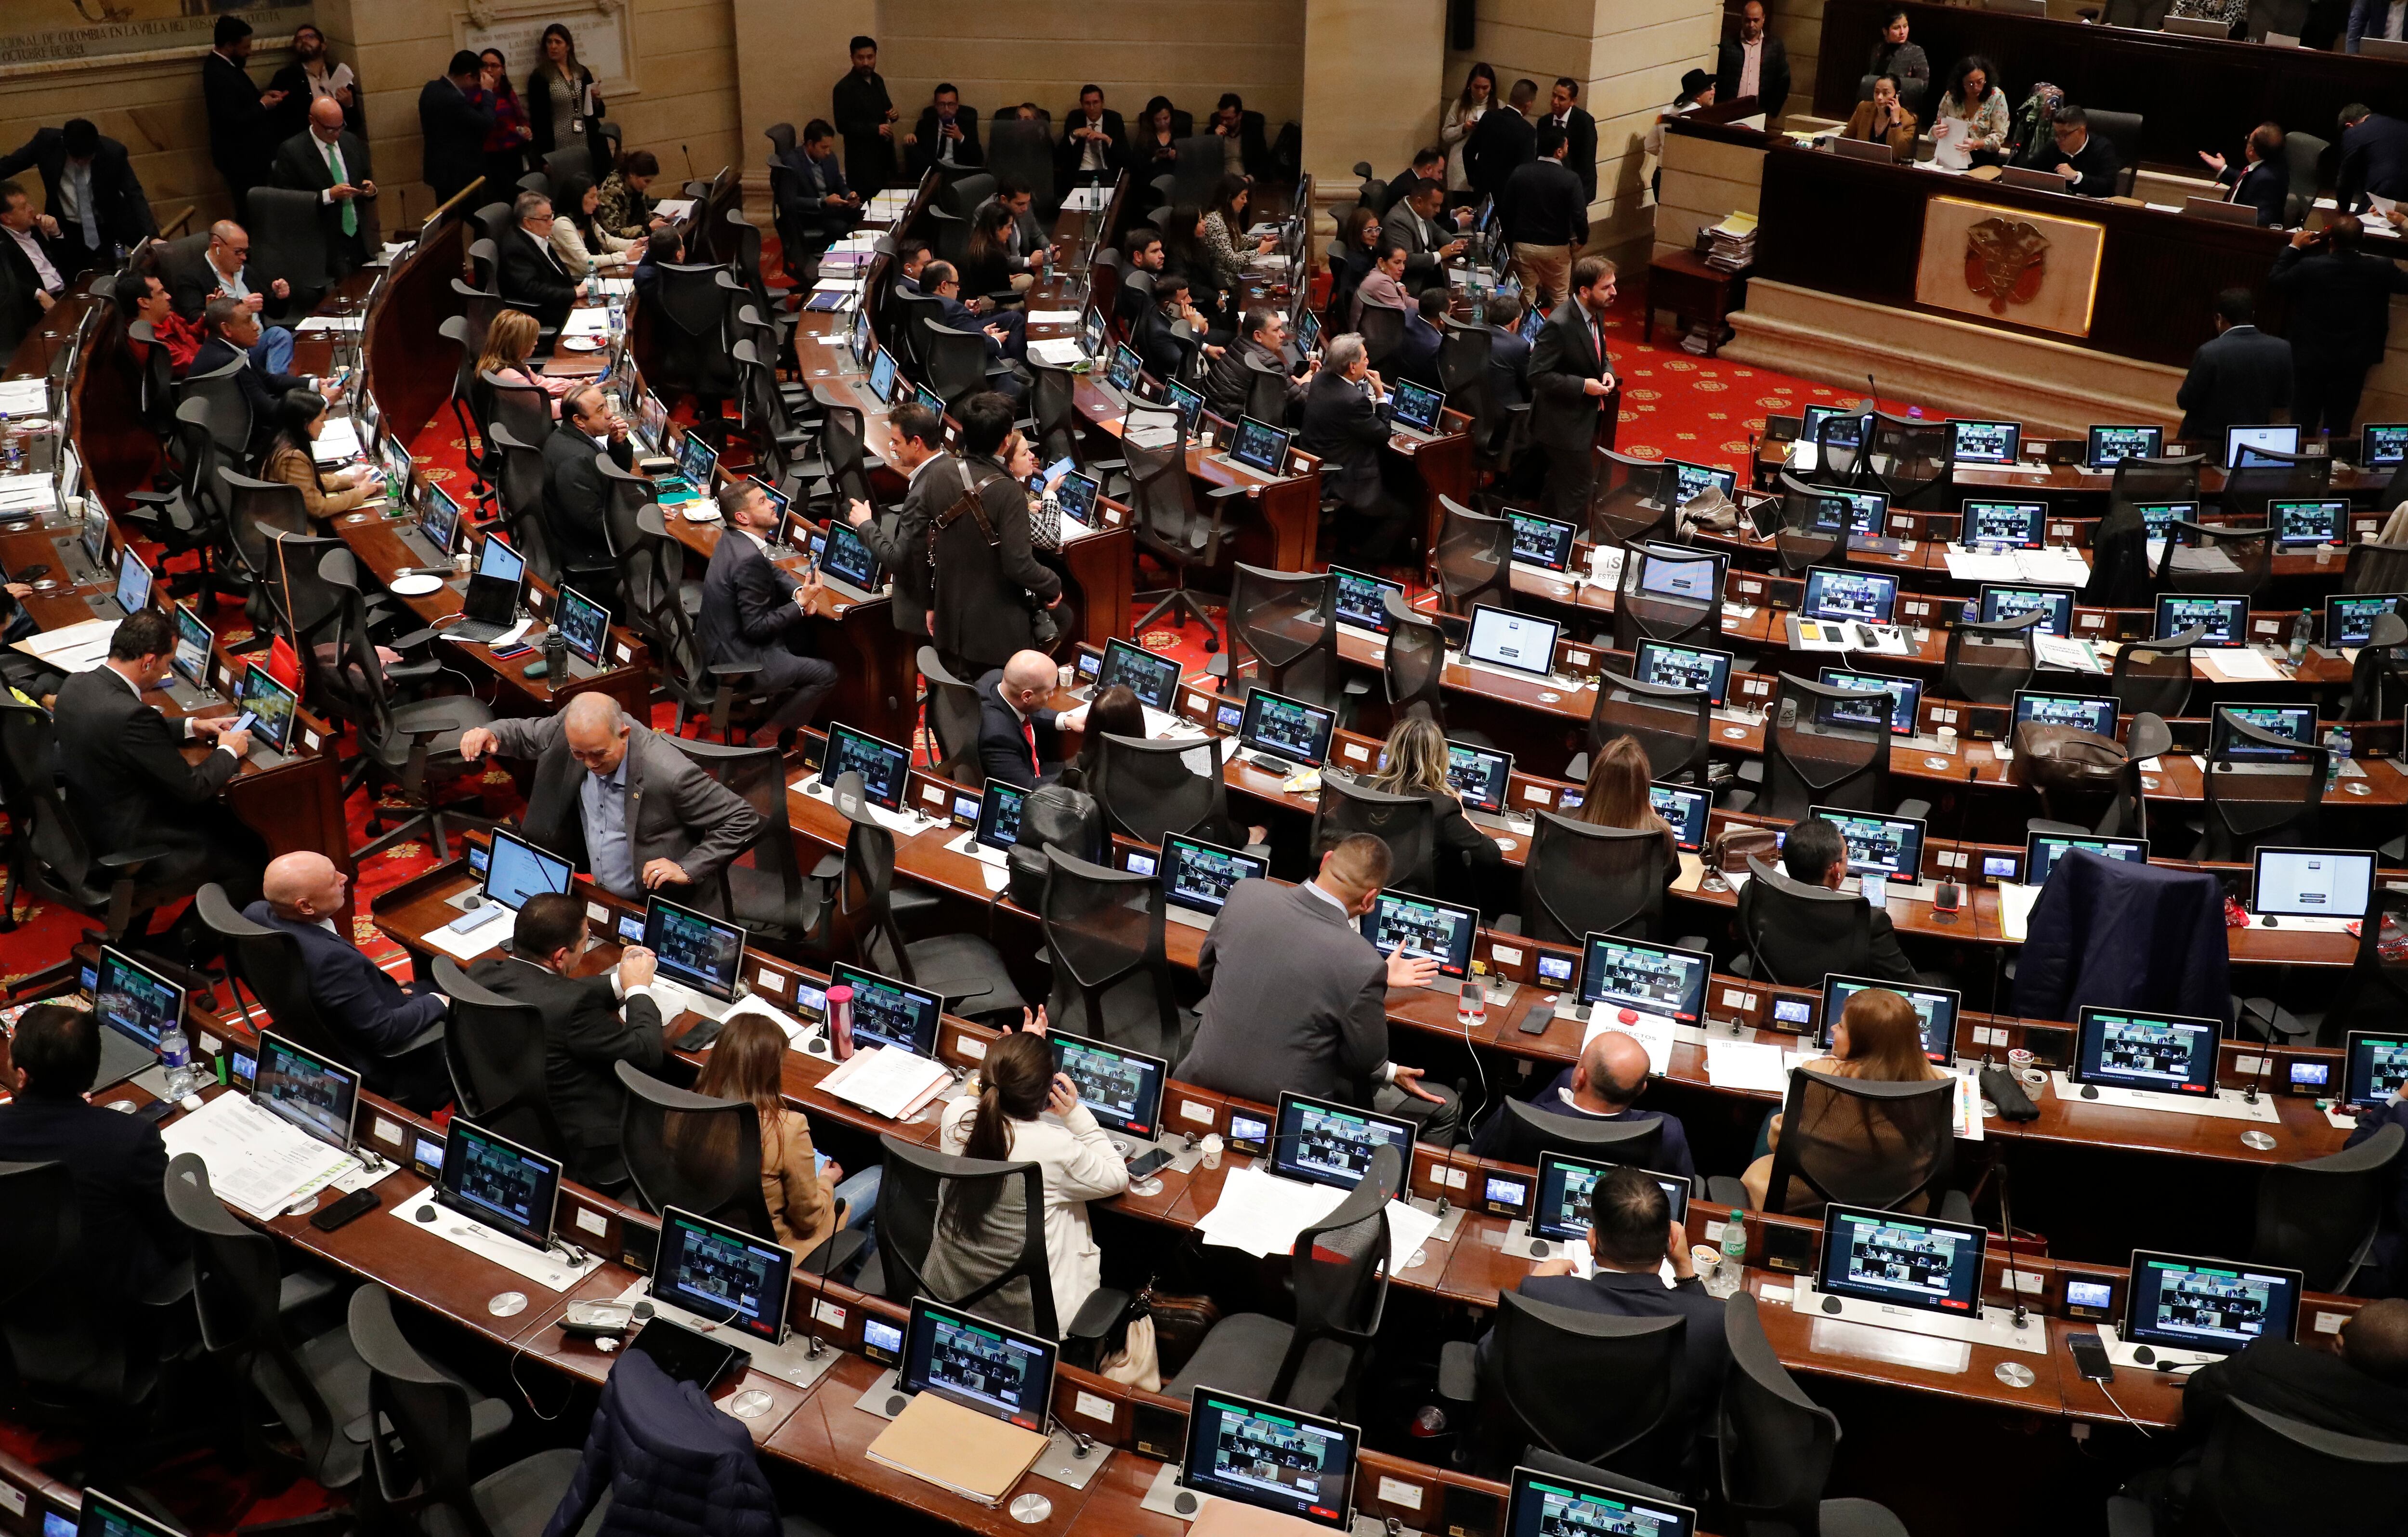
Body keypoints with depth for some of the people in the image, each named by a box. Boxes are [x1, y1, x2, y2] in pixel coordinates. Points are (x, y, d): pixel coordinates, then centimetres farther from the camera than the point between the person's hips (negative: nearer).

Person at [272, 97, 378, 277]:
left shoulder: (352, 142, 11)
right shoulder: (291, 151, -6)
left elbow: (367, 179, 22)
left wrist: (370, 189, -3)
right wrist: (329, 195, -20)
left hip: (361, 239, 5)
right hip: (327, 244, -5)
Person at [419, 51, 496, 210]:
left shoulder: (431, 88, 4)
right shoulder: (454, 100, -26)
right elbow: (487, 124, -21)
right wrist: (487, 92, -9)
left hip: (440, 169, 9)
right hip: (458, 173, -9)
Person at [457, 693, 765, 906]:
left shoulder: (670, 775, -28)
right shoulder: (573, 725, -10)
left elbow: (745, 822, -19)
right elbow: (527, 733, 13)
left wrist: (687, 870, -23)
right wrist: (490, 734, -10)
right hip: (600, 894, 7)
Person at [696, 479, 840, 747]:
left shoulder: (734, 539, 2)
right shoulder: (749, 560, -28)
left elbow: (773, 574, 17)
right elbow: (756, 627, -25)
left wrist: (798, 592, -3)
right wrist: (801, 605, -17)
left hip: (721, 642, 10)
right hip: (736, 661, -10)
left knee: (805, 635, 23)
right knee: (826, 674, -3)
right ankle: (765, 737, 8)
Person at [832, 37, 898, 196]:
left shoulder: (878, 80, 10)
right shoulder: (844, 88, -13)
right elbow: (842, 126, -16)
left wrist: (893, 114, -1)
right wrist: (875, 129, -21)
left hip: (884, 151, 7)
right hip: (862, 157, -7)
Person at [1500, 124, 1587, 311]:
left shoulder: (1519, 174, -5)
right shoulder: (1571, 179, -13)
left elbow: (1505, 211, -1)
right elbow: (1579, 216, -15)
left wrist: (1511, 238, 12)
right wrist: (1582, 240, 4)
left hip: (1524, 245, 2)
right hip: (1557, 248, -2)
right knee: (1559, 297, 14)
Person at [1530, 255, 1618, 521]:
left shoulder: (1596, 313, 1)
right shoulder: (1559, 326, -27)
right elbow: (1539, 375, -26)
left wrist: (1607, 370, -5)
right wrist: (1583, 386, -26)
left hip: (1586, 417, 9)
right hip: (1564, 422, -9)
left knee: (1560, 484, 23)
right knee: (1578, 486, -2)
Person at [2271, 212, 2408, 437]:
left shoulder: (2309, 266, -18)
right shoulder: (2381, 267, -14)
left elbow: (2275, 280, 0)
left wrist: (2294, 247, 11)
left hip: (2311, 359, -1)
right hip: (2354, 362, 1)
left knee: (2303, 426, 12)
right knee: (2339, 429, 13)